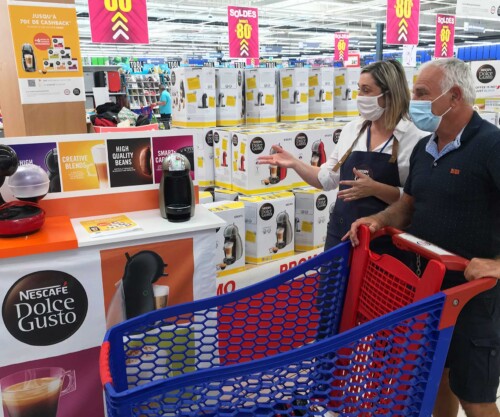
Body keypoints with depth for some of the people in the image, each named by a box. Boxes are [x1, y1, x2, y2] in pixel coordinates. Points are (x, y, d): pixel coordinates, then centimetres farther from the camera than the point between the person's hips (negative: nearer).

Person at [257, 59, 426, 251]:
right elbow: (328, 178, 10)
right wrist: (294, 163, -1)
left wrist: (375, 189, -24)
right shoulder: (351, 129, 5)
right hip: (341, 233, 5)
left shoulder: (413, 139, -10)